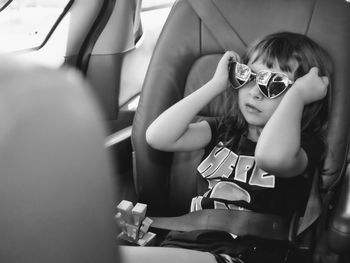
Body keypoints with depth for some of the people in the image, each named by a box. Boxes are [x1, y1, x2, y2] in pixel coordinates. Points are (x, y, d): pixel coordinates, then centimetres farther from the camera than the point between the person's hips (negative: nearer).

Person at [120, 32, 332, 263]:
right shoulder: (226, 129, 16)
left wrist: (298, 92, -13)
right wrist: (217, 84, 4)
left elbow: (271, 156, -28)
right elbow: (160, 137, 1)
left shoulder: (305, 144, -1)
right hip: (183, 242, 6)